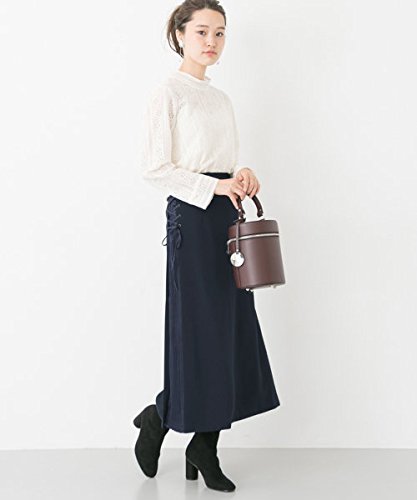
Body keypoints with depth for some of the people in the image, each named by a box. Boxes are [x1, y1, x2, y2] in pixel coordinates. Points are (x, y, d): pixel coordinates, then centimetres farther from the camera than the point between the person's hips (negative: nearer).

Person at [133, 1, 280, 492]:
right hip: (192, 216, -7)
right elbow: (155, 169, -12)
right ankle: (158, 416, 20)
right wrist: (214, 186, -18)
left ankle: (205, 447, 15)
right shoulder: (168, 92, -5)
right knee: (201, 328, -5)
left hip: (228, 217, 8)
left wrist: (243, 175, 1)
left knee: (232, 330, 5)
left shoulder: (221, 98, 18)